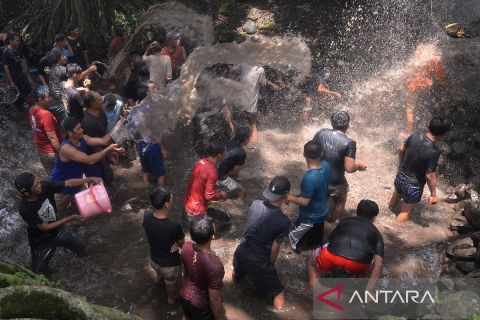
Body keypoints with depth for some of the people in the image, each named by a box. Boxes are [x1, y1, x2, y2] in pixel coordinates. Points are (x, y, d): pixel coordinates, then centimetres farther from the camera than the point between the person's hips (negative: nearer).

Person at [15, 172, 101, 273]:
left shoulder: (45, 186, -26)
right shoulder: (25, 209, -35)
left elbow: (69, 183, -20)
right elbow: (45, 227, -27)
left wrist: (90, 179, -33)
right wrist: (69, 219, -30)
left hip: (57, 229, 4)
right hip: (41, 240, -4)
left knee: (82, 246, 5)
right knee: (39, 271, 6)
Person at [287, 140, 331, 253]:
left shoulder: (309, 178, -38)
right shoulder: (326, 166, -14)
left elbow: (304, 202, -29)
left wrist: (290, 197, -12)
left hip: (311, 217, -8)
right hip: (323, 211, 8)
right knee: (316, 240, 32)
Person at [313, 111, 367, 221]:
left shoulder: (321, 133, -13)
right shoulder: (349, 143, -26)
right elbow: (349, 168, -28)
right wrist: (359, 165, -7)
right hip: (336, 183, -4)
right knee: (339, 203, 28)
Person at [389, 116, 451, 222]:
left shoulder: (416, 135, -15)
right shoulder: (433, 152, -32)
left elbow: (401, 149, 1)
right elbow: (430, 176, -25)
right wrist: (433, 194, -10)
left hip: (400, 176, 6)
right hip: (413, 186, -6)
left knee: (397, 193, 37)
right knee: (405, 212, 15)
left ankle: (391, 207, 66)